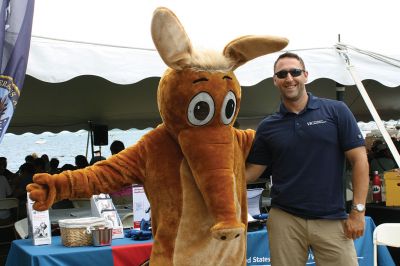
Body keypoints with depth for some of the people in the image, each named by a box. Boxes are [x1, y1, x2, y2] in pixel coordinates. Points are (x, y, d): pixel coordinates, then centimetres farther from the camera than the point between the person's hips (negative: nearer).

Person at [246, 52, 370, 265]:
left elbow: (359, 160, -2)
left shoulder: (336, 111, -1)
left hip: (332, 220, -2)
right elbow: (251, 171, 7)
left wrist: (358, 210, -7)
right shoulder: (268, 126, 7)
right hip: (284, 219, 2)